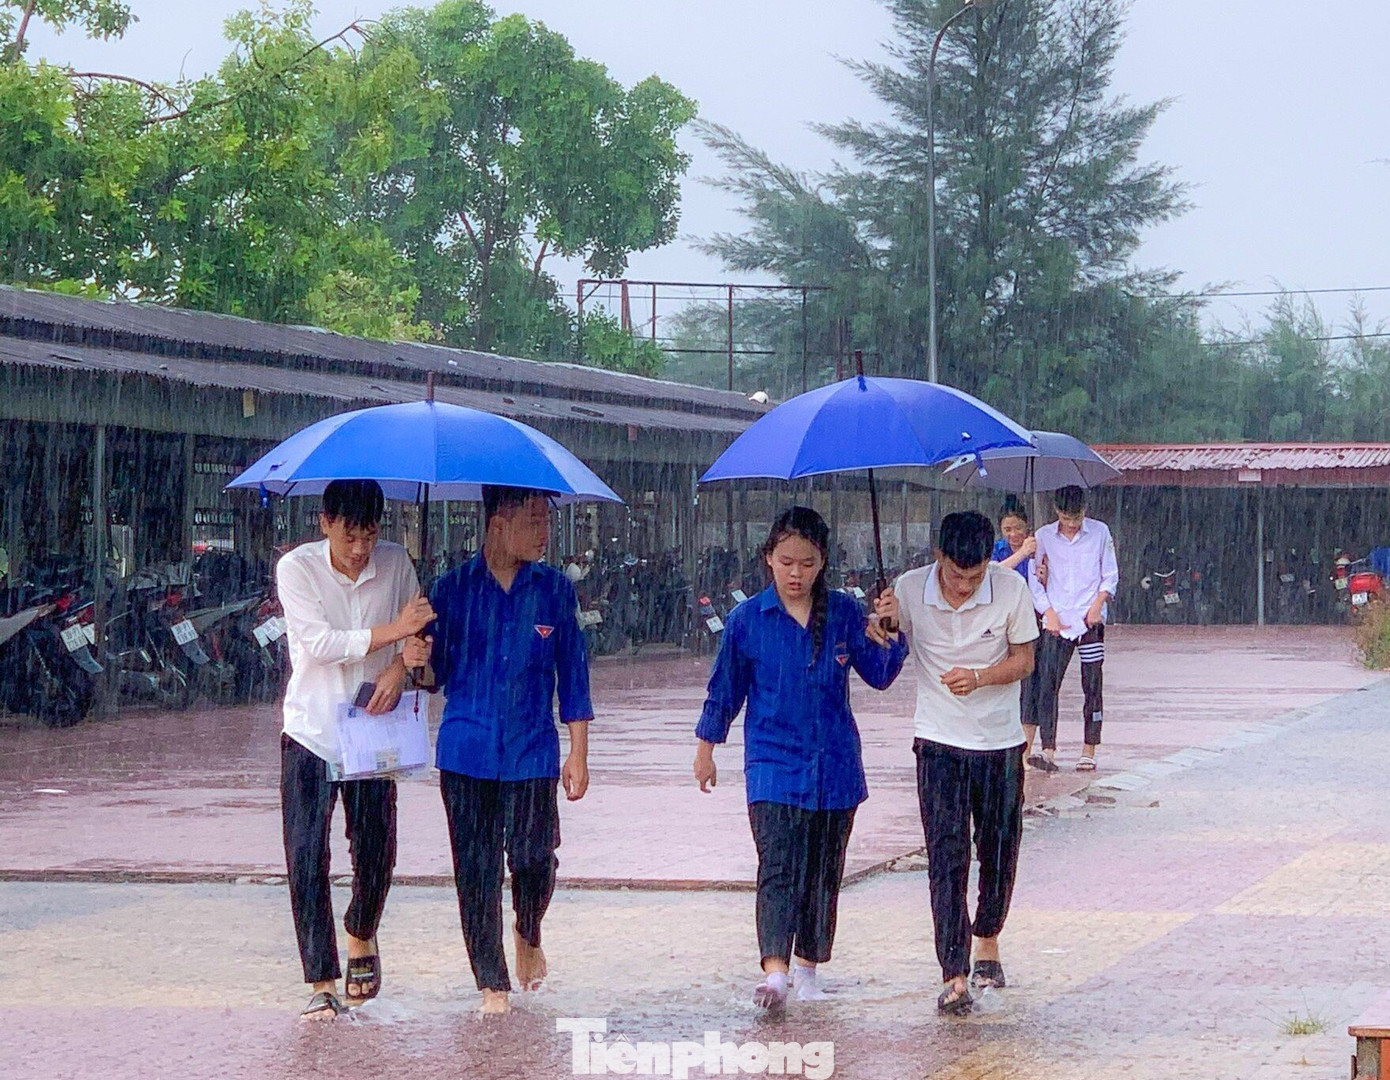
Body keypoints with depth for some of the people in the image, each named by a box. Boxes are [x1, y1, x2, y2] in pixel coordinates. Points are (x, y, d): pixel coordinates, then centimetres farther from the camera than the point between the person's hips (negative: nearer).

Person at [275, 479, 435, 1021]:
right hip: (311, 732, -2)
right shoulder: (296, 568, -10)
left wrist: (400, 666, -14)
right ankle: (322, 982, -2)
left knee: (376, 851, 6)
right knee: (306, 856, -8)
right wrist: (393, 632, -25)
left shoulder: (395, 563, 0)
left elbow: (417, 631, 7)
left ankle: (361, 937, 37)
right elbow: (320, 643, -18)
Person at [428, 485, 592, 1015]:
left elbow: (572, 675, 7)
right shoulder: (453, 588, 2)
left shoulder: (554, 589, 4)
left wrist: (578, 755, 5)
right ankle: (492, 984, 12)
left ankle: (529, 934, 28)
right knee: (476, 869, 0)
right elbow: (434, 672, 7)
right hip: (467, 752, 0)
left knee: (533, 857, -6)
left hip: (532, 750, 0)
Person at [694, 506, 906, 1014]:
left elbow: (880, 676, 1)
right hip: (773, 761, -2)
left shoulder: (844, 613, 1)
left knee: (824, 871, 10)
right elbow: (725, 690, 9)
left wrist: (889, 634, -16)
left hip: (834, 763, 3)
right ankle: (774, 971, -26)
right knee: (778, 867, -16)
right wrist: (706, 749, 15)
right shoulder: (747, 619, -1)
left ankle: (809, 964, 25)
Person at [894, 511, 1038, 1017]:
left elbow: (1024, 659, -2)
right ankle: (953, 975, -8)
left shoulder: (1011, 589, -10)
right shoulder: (909, 590, -10)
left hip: (1000, 741, 1)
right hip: (939, 742, -1)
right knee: (946, 857, -8)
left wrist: (980, 677, -21)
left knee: (999, 851, 10)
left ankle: (987, 938, 38)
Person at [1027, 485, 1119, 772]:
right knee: (1047, 685, -10)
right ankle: (1048, 751, -12)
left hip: (1090, 621, 0)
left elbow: (1111, 575, 8)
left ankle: (1089, 752, 5)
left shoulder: (1100, 533, 5)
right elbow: (1035, 579, 7)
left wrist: (1098, 604, -7)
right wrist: (1049, 613, -3)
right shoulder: (1044, 536, 6)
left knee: (1092, 688, 0)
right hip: (1056, 622, 0)